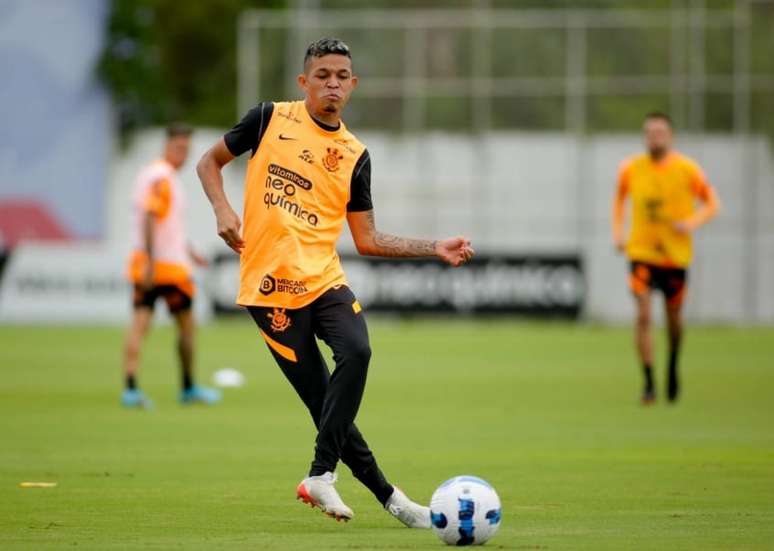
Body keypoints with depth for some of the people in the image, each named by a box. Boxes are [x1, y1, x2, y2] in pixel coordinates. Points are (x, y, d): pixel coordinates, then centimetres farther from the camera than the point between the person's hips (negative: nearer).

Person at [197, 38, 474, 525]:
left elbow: (367, 240, 14)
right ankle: (387, 496, 6)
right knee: (324, 403, -6)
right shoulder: (270, 119, 4)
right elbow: (210, 162, 14)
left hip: (325, 280, 2)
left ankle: (321, 474, -19)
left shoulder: (355, 155, 11)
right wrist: (223, 210, -4)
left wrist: (435, 248, 4)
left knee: (356, 352, -28)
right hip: (271, 286, -2)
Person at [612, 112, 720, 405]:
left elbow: (712, 203, 2)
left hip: (676, 255, 0)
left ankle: (673, 369, 39)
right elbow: (619, 199, 17)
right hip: (641, 253, 0)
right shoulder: (631, 169, -2)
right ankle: (648, 383, -11)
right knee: (643, 315, -15)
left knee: (674, 317, 11)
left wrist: (692, 223, -16)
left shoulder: (687, 170, -6)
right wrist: (618, 232, 4)